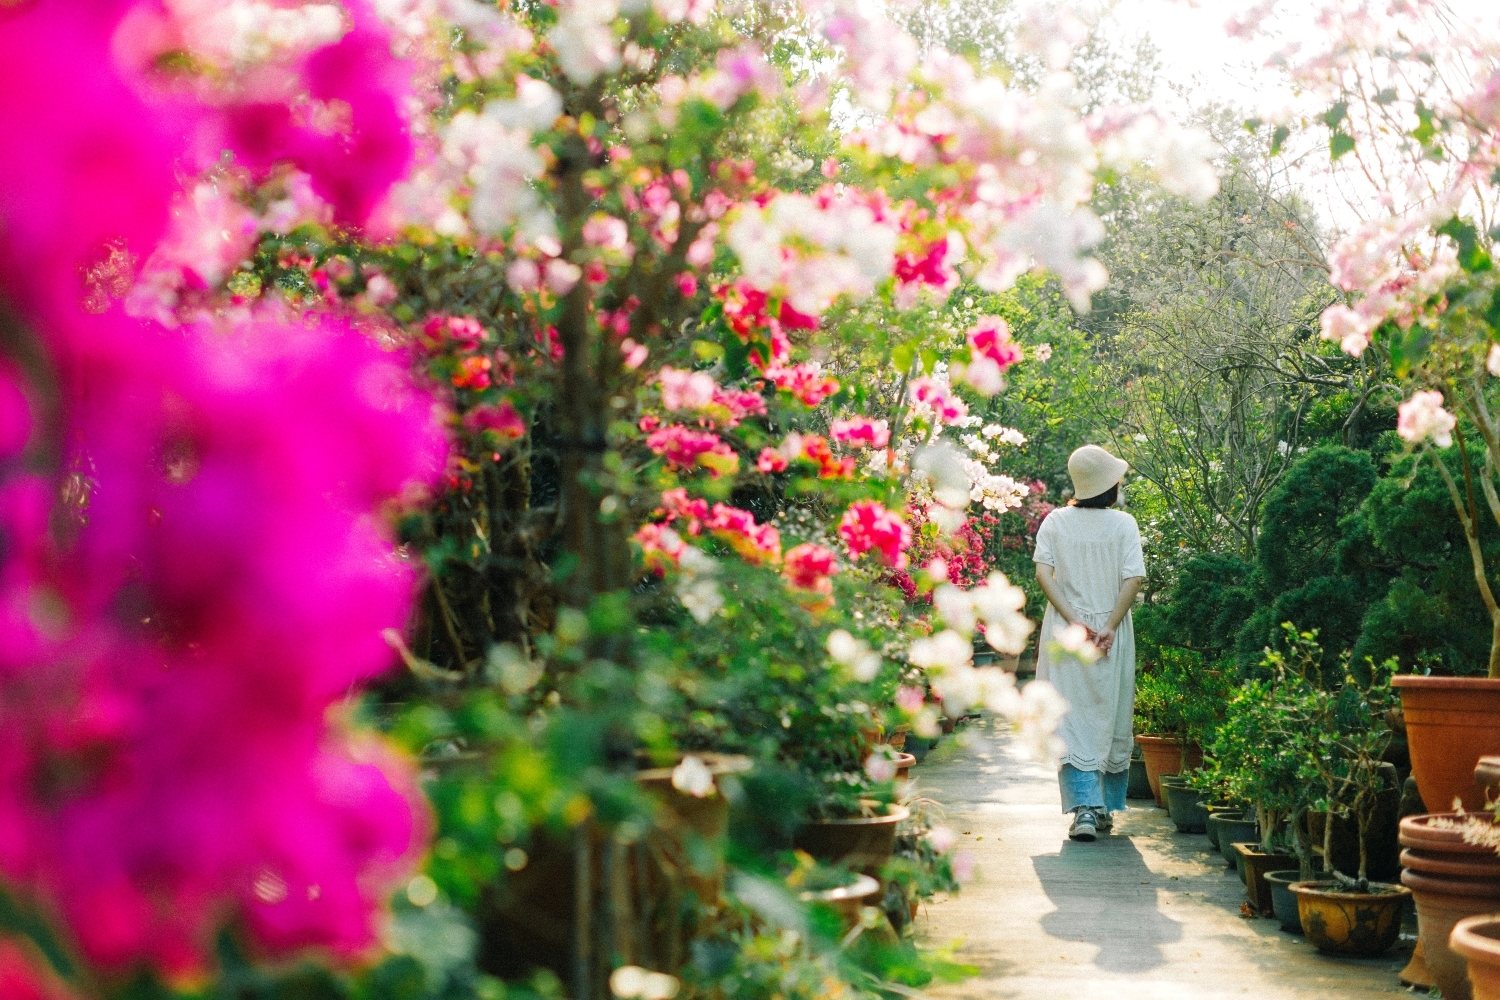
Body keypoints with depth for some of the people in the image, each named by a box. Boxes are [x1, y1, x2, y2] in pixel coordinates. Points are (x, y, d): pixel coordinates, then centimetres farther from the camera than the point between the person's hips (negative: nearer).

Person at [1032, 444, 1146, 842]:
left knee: (1073, 720, -1)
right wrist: (1110, 627, -10)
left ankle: (1084, 809, -14)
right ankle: (1105, 808, 21)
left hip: (1065, 633, 0)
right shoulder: (1123, 523, -2)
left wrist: (1073, 620, -11)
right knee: (1111, 721, 12)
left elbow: (1043, 572, -9)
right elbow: (1134, 577, -11)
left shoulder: (1056, 521, 1)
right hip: (1112, 637, 0)